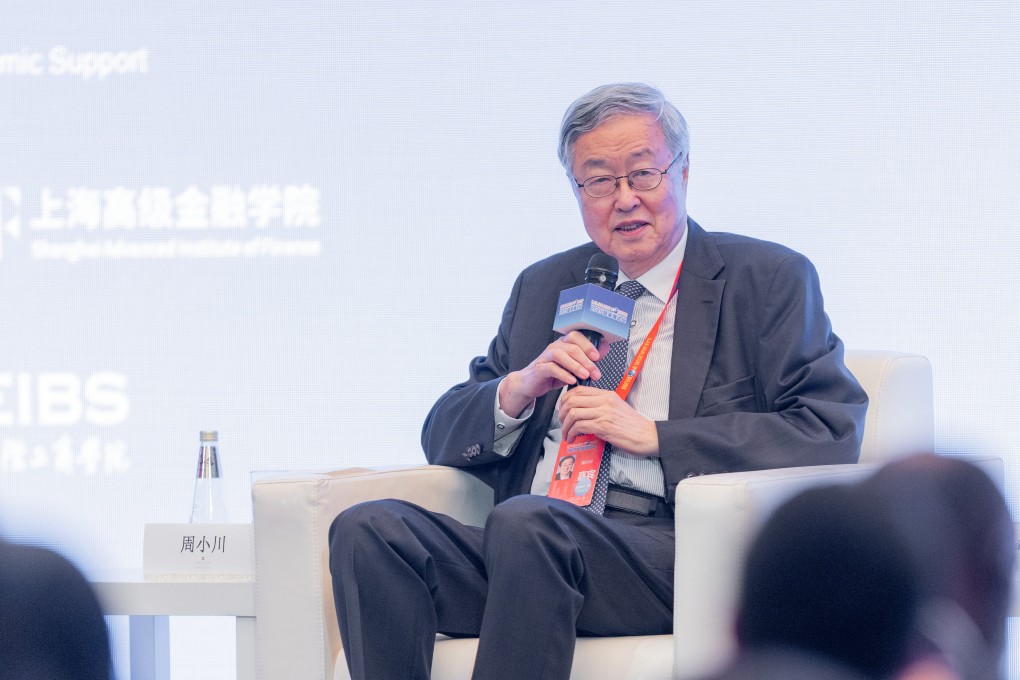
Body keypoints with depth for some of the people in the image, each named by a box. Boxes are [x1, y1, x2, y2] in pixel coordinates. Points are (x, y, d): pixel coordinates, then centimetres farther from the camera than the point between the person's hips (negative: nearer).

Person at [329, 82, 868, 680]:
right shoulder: (542, 288, 25)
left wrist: (652, 434, -8)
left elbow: (833, 430, -4)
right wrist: (517, 390, 1)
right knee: (368, 529, -24)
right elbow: (443, 437, 24)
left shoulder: (768, 280, 10)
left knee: (527, 522, -37)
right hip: (533, 545, 5)